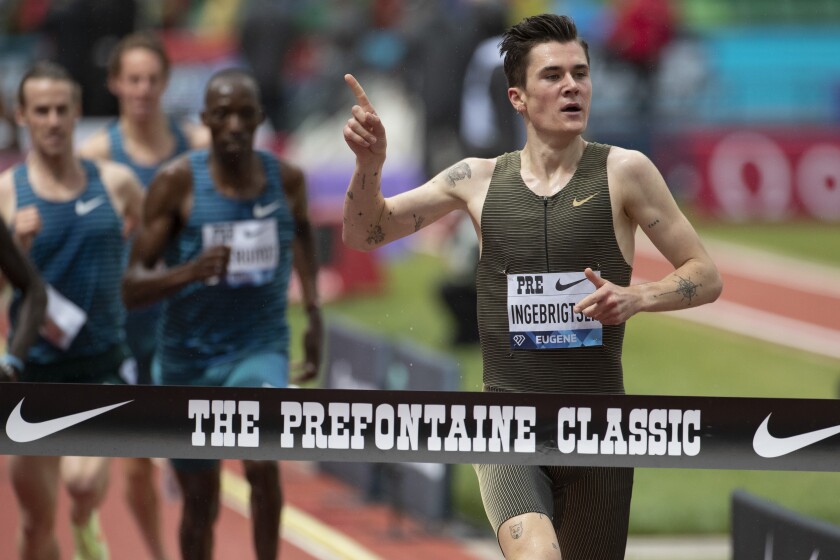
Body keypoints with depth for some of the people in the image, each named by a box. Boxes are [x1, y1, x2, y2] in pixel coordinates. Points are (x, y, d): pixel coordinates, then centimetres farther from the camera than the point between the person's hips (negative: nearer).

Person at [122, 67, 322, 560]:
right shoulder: (177, 182, -12)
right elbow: (133, 288, -13)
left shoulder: (287, 180, -4)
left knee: (263, 462, -27)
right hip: (189, 356, 0)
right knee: (201, 504, 11)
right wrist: (191, 271, -32)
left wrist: (314, 313, 18)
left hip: (262, 349, 0)